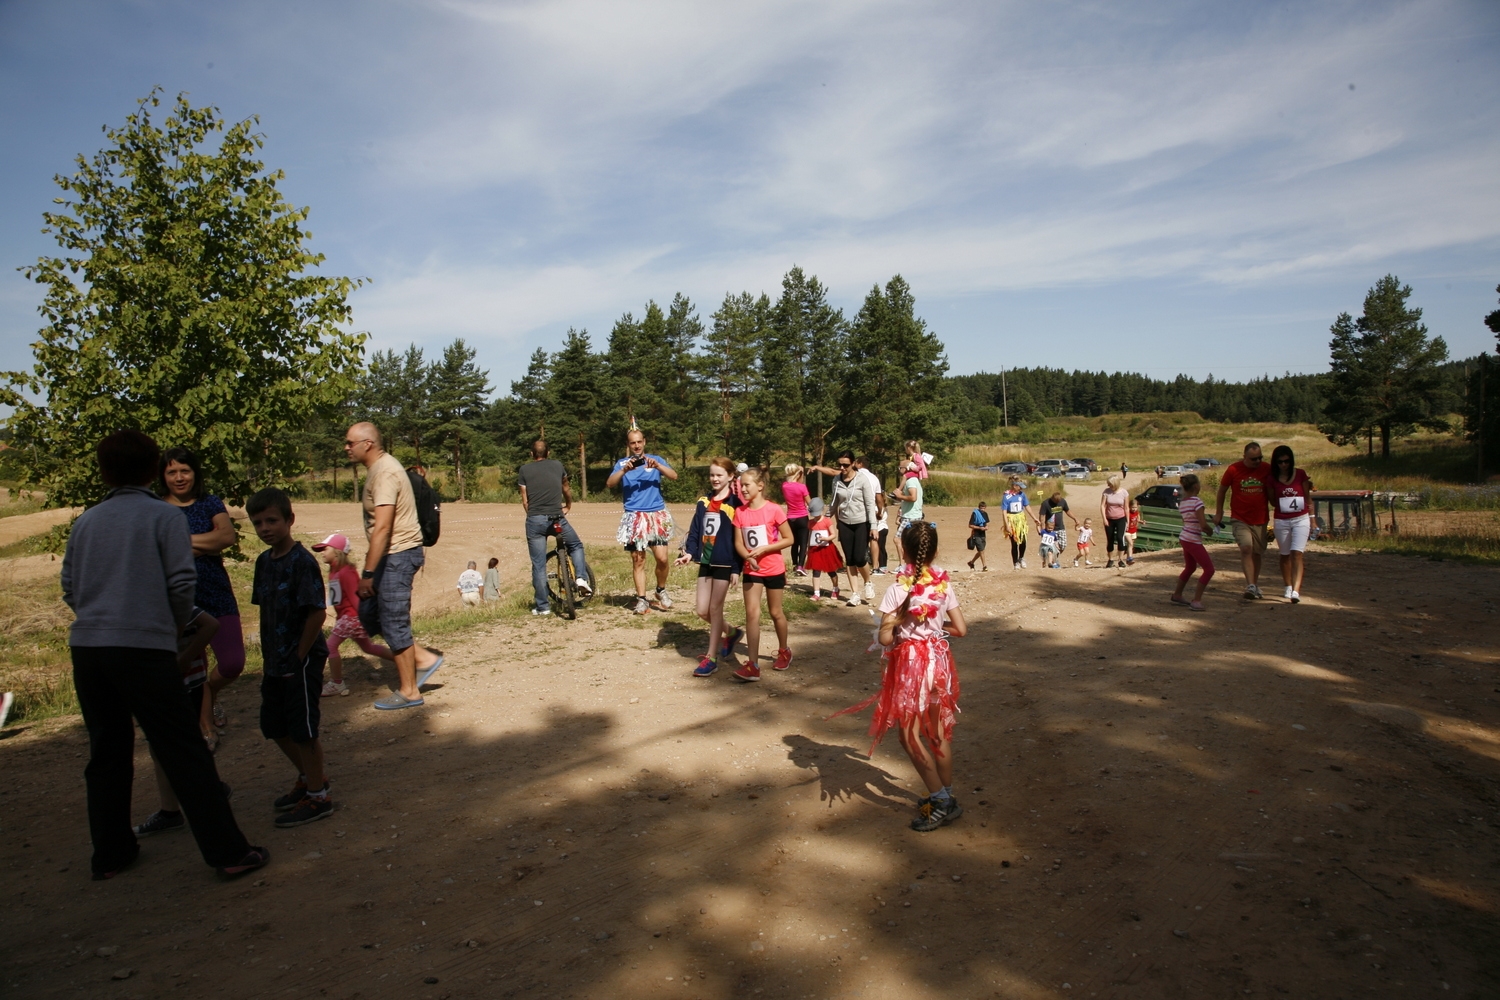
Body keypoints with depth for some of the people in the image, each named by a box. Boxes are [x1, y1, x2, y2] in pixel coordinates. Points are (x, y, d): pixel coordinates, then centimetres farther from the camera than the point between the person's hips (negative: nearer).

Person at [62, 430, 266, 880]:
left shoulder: (85, 521, 11)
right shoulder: (166, 516, -2)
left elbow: (69, 588, 13)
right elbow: (182, 583, -7)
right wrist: (179, 624, 11)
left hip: (86, 648, 5)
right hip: (144, 646, -5)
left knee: (107, 754, 17)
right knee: (184, 752, -2)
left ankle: (110, 852, 27)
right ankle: (228, 851, 0)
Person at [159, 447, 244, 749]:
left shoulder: (211, 503, 6)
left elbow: (227, 535, -11)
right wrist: (207, 544, -14)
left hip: (216, 592, 1)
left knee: (233, 662, -4)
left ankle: (211, 695, 29)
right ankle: (205, 726, 22)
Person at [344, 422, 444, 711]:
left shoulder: (384, 473, -20)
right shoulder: (379, 467, 12)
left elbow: (382, 528, -26)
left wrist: (367, 573, -26)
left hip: (398, 554, -10)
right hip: (390, 554, 10)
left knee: (393, 623, -1)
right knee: (368, 614, 14)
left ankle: (409, 691, 11)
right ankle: (423, 658, 20)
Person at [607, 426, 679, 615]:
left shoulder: (656, 459, 8)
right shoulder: (622, 463, 8)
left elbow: (674, 475, -6)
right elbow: (610, 483, -7)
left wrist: (657, 465, -22)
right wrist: (625, 469, -22)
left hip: (657, 515, 0)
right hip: (634, 517, 0)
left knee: (662, 558, -6)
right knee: (638, 560, 1)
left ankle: (661, 590, 18)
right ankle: (641, 599, 8)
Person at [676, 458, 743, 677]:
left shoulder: (734, 503, -7)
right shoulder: (704, 501, 9)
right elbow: (695, 530, 8)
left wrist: (736, 567, -13)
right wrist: (689, 552, -8)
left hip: (724, 562, -6)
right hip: (705, 560, 6)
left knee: (715, 609, -1)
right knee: (702, 611, 7)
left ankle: (711, 658, 8)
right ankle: (731, 633, 33)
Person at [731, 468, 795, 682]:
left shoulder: (774, 510, -14)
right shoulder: (740, 512, -3)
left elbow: (788, 540, -10)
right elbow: (738, 543, -1)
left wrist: (764, 549, -21)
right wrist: (748, 557, -21)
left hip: (774, 569, -2)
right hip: (751, 569, 3)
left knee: (775, 612, 12)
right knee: (752, 613, -5)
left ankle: (784, 651, 36)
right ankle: (752, 665, -5)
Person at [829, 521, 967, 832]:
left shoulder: (898, 588, -14)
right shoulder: (944, 584, -3)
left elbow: (885, 637, -17)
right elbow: (961, 629, 1)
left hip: (909, 661, -5)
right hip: (939, 658, 5)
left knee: (910, 735, 6)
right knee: (939, 731, 16)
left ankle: (940, 799, 3)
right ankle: (946, 797, 26)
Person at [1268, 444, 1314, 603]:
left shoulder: (1300, 474, -2)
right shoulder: (1272, 478, 0)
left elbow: (1308, 497, 6)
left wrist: (1312, 518, 6)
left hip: (1301, 519, -2)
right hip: (1281, 521, 2)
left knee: (1297, 554, -13)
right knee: (1285, 555, 12)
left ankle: (1296, 591, -22)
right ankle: (1288, 587, 28)